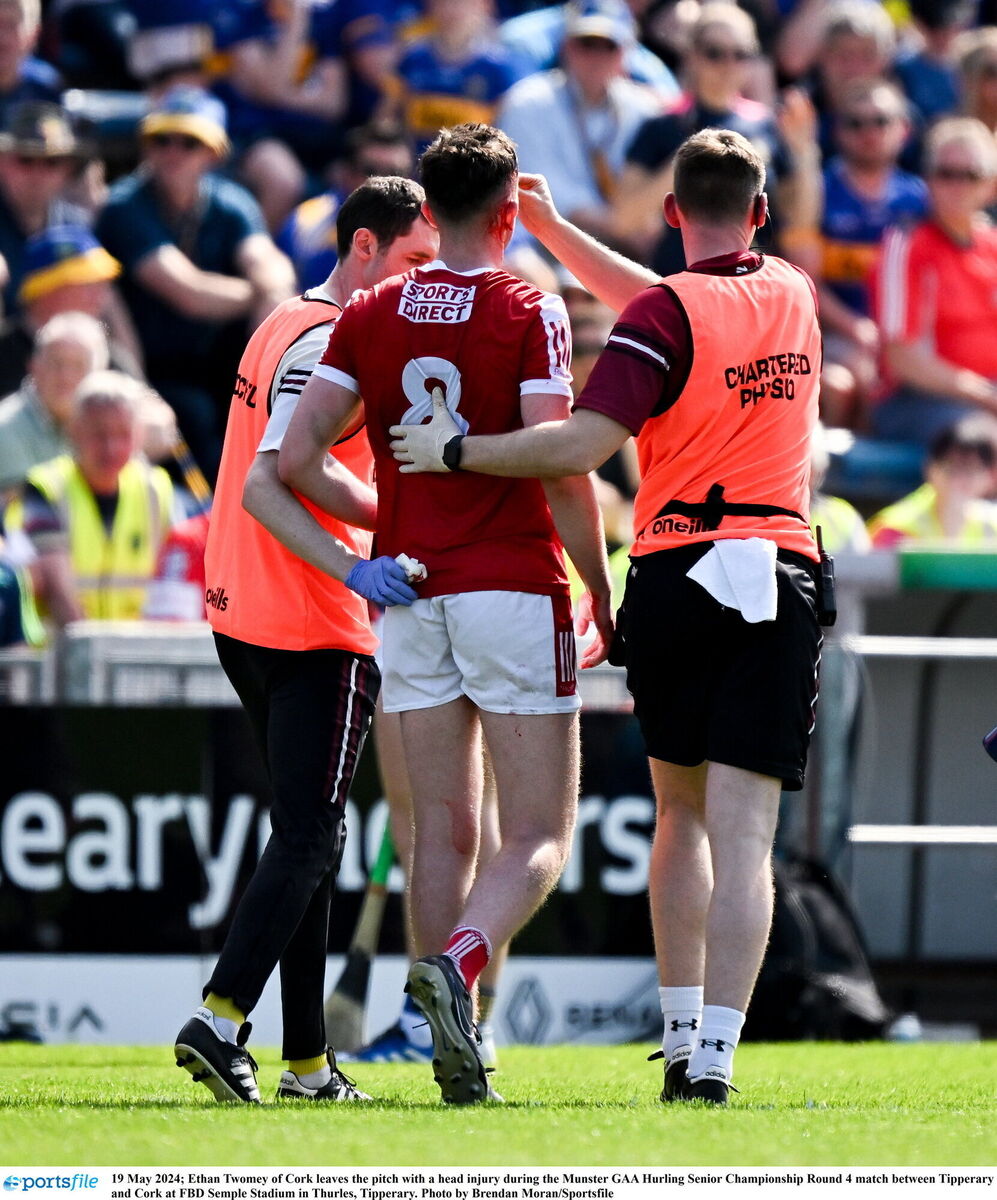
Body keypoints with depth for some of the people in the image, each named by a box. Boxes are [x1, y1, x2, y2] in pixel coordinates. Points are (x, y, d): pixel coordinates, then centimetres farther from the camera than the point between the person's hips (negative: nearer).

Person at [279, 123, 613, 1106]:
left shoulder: (371, 315, 6)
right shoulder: (527, 312, -7)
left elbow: (296, 456, 1)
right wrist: (603, 598, -5)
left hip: (410, 596, 4)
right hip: (513, 585, -4)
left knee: (444, 832, 8)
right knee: (539, 834, -1)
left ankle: (459, 1057, 3)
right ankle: (458, 962, -29)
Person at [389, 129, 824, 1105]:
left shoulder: (665, 316, -8)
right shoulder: (794, 298, 9)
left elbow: (582, 445, -18)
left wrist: (456, 452, -8)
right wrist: (554, 230, 26)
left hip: (676, 575, -2)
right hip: (781, 582, 2)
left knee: (680, 816, 18)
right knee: (743, 837, -5)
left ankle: (680, 1041, 20)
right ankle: (714, 1056, -15)